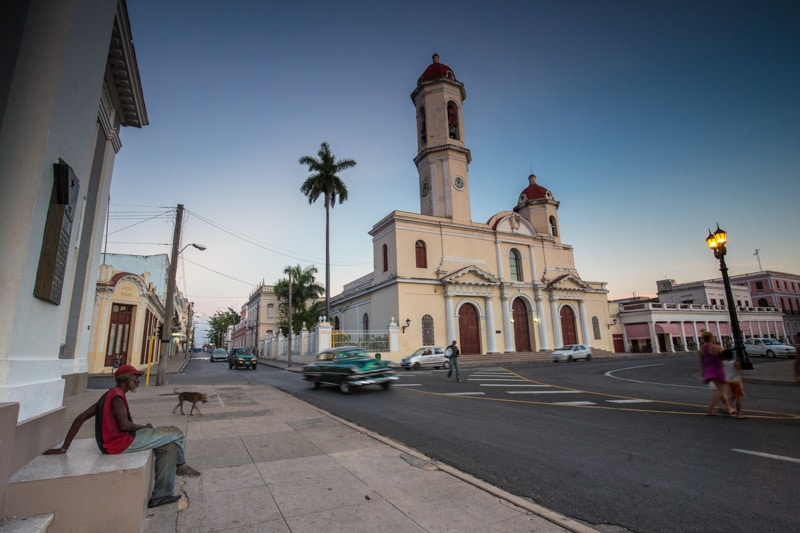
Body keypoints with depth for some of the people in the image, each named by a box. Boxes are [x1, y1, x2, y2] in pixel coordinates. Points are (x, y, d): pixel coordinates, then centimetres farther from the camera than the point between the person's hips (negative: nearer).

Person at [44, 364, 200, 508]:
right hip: (122, 443, -10)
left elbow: (80, 418, 14)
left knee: (169, 446, 10)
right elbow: (124, 425, -23)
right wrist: (145, 427, -5)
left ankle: (160, 495, 13)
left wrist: (64, 448, 14)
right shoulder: (117, 396, -14)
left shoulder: (109, 395, 16)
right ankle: (180, 465, 21)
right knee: (176, 433, -6)